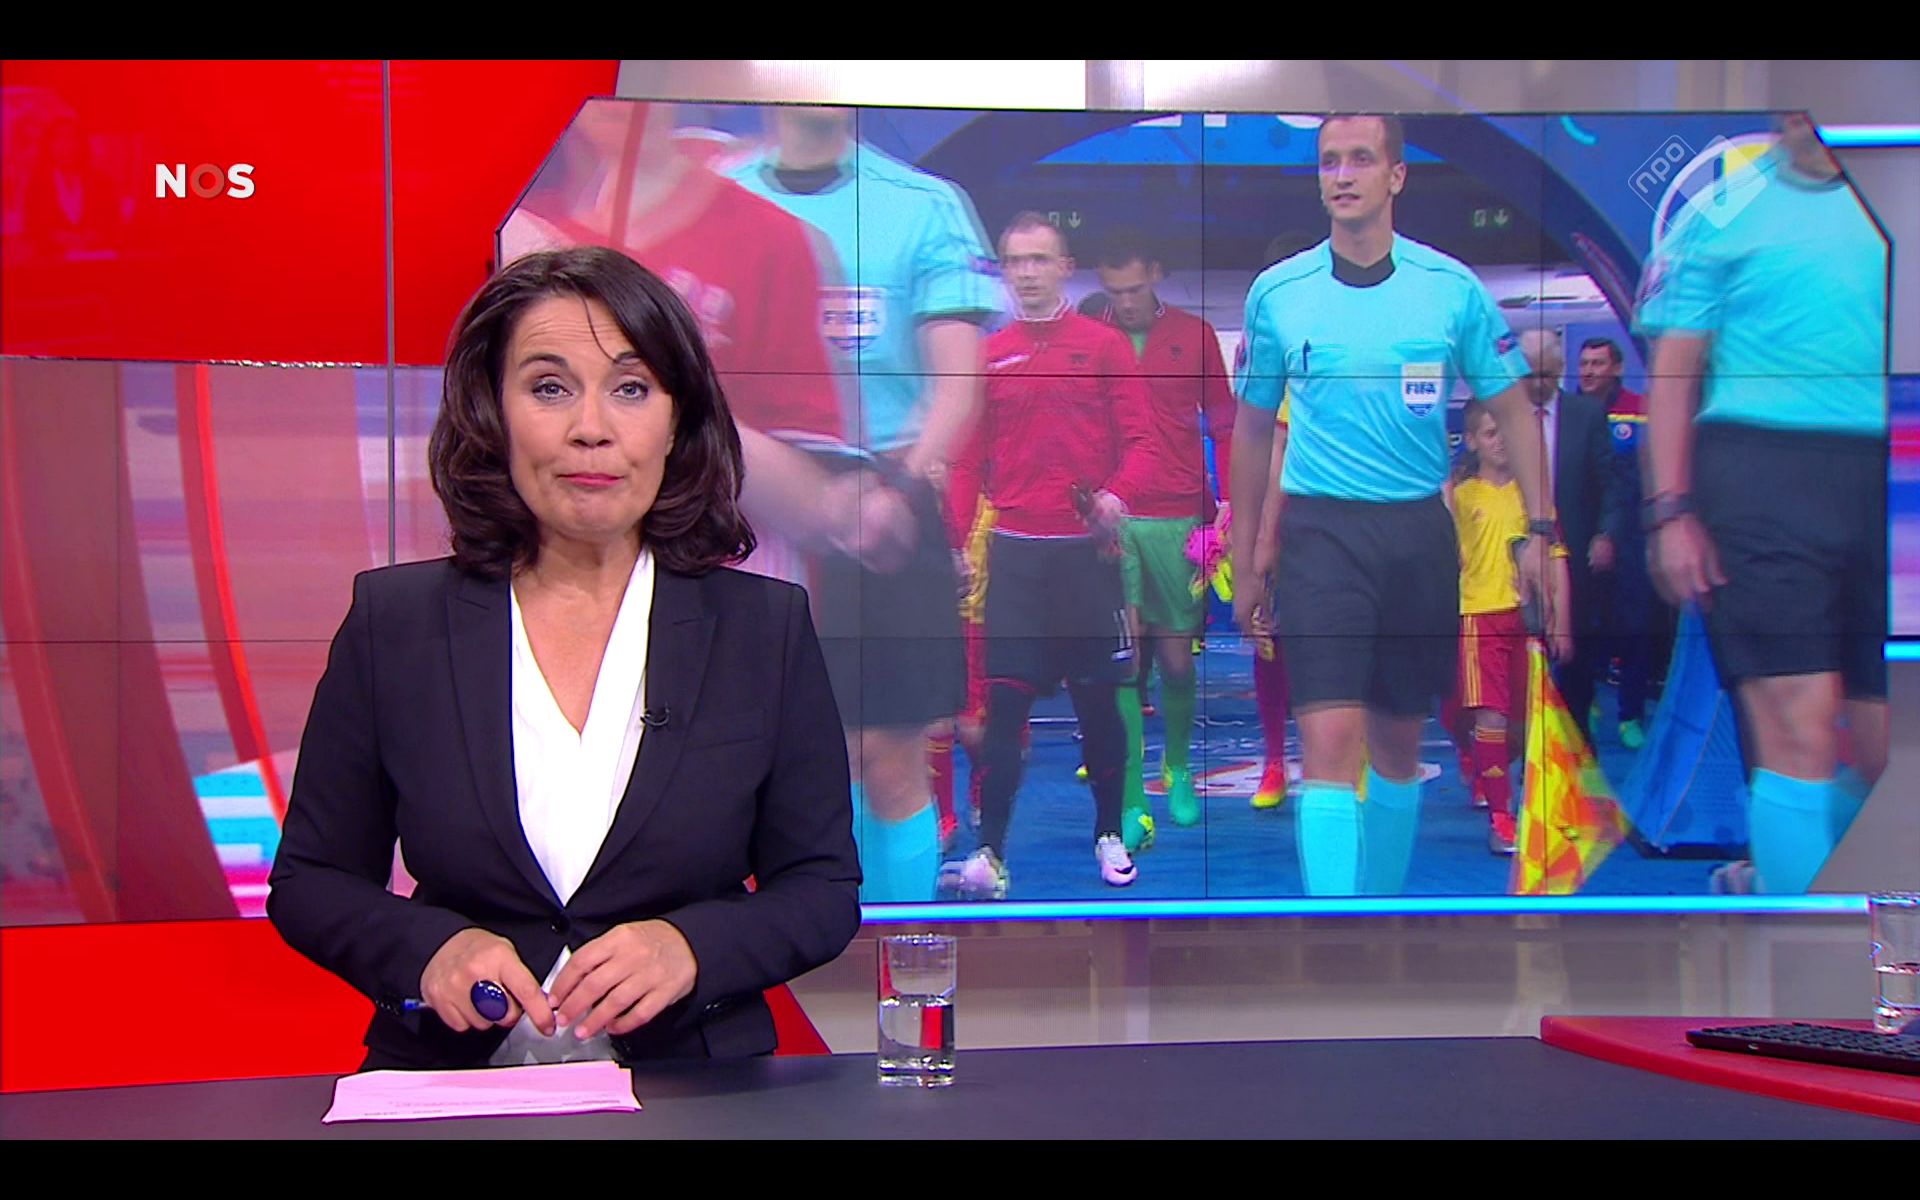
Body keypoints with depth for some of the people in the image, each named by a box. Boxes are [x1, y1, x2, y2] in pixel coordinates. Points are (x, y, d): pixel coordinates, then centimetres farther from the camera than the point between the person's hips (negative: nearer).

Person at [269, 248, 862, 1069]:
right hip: (447, 1094, 1)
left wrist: (690, 946, -12)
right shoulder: (392, 621, 5)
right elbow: (311, 881, 10)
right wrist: (429, 948, -11)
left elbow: (824, 888, 8)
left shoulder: (766, 626, 5)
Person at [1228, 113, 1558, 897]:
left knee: (1398, 744, 11)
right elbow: (1253, 427, 11)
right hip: (1319, 531, -1)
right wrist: (1245, 563, 12)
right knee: (1330, 740, -15)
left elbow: (1511, 410, 8)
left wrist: (1540, 531, 1)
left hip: (1419, 535, 2)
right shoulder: (1277, 292, 2)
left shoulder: (1452, 288, 1)